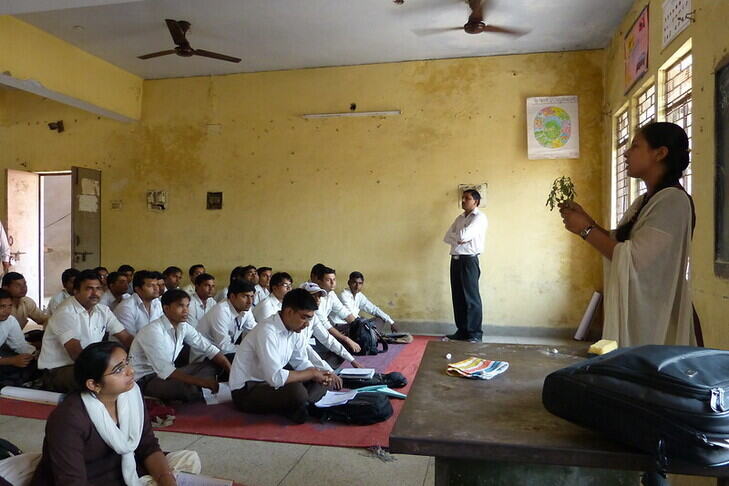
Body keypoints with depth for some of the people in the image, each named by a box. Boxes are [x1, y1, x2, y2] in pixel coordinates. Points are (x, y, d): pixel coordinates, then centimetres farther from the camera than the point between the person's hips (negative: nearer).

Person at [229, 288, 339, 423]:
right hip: (246, 391, -9)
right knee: (297, 392, -32)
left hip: (270, 381, 9)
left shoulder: (294, 329, -1)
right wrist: (312, 373, -21)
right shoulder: (267, 332, -28)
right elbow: (276, 378, -33)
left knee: (320, 383, 0)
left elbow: (301, 362, 8)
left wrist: (322, 374, -12)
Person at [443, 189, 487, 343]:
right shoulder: (460, 217, 18)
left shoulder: (479, 217, -7)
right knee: (458, 297, 9)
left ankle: (475, 333, 4)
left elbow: (463, 235, -19)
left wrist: (455, 235, 2)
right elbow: (446, 237, 9)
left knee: (471, 297, -4)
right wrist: (459, 238, -9)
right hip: (455, 259, 8)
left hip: (469, 260, -7)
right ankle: (462, 331, 17)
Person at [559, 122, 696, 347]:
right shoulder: (645, 201, 11)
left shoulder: (672, 199, -17)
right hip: (635, 310, 8)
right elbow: (617, 243, 13)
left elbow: (634, 261, -24)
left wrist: (585, 230, -17)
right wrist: (586, 218, 3)